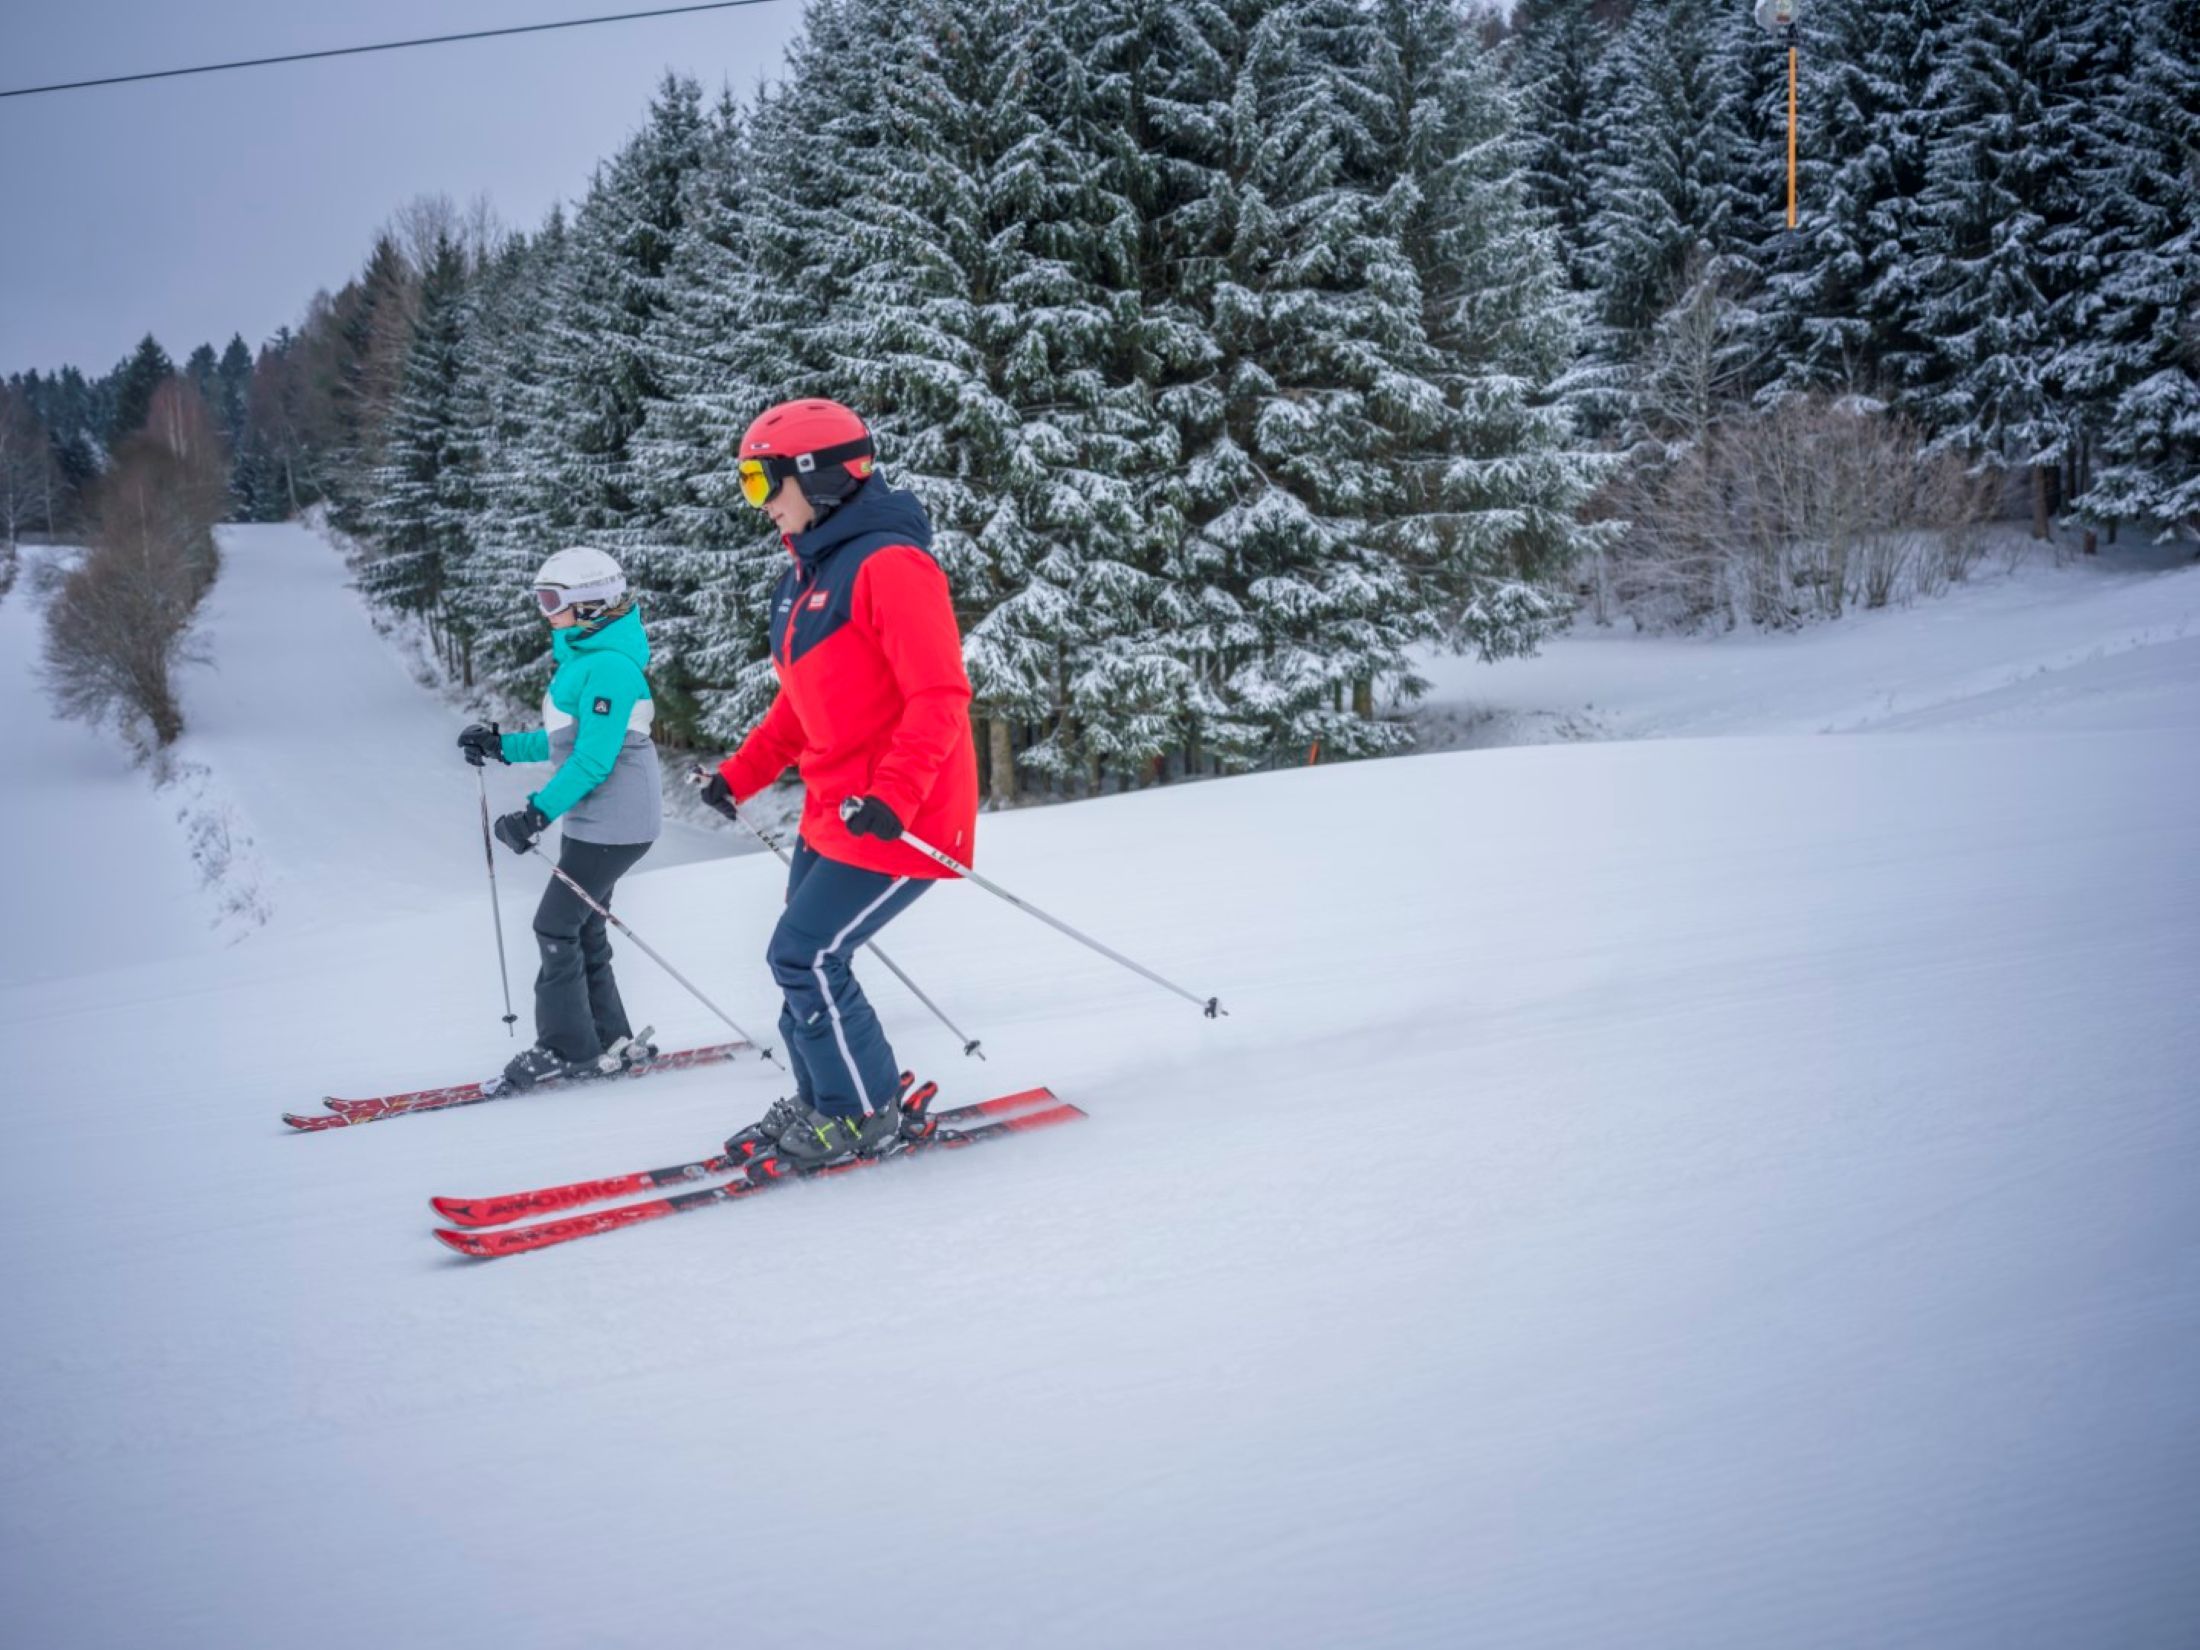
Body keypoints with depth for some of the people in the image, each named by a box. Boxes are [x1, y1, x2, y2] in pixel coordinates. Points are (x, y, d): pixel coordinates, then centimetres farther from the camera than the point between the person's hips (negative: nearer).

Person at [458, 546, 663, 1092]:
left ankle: (569, 1049, 2)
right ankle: (609, 1040, 21)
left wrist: (539, 812, -26)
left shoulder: (609, 667, -19)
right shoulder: (583, 658, 14)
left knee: (557, 927, -5)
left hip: (613, 823, -10)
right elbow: (566, 740, 22)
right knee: (580, 929, 14)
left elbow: (594, 757, -25)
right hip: (593, 820, 10)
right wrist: (502, 746, 16)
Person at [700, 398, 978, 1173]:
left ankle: (864, 1116, 7)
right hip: (832, 811, 9)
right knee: (804, 959, 11)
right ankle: (823, 1104, 26)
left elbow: (940, 695, -22)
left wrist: (891, 796, -30)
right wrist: (742, 774, 14)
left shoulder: (887, 563, -17)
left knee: (805, 957, -9)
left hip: (900, 816, -9)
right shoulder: (805, 575, 13)